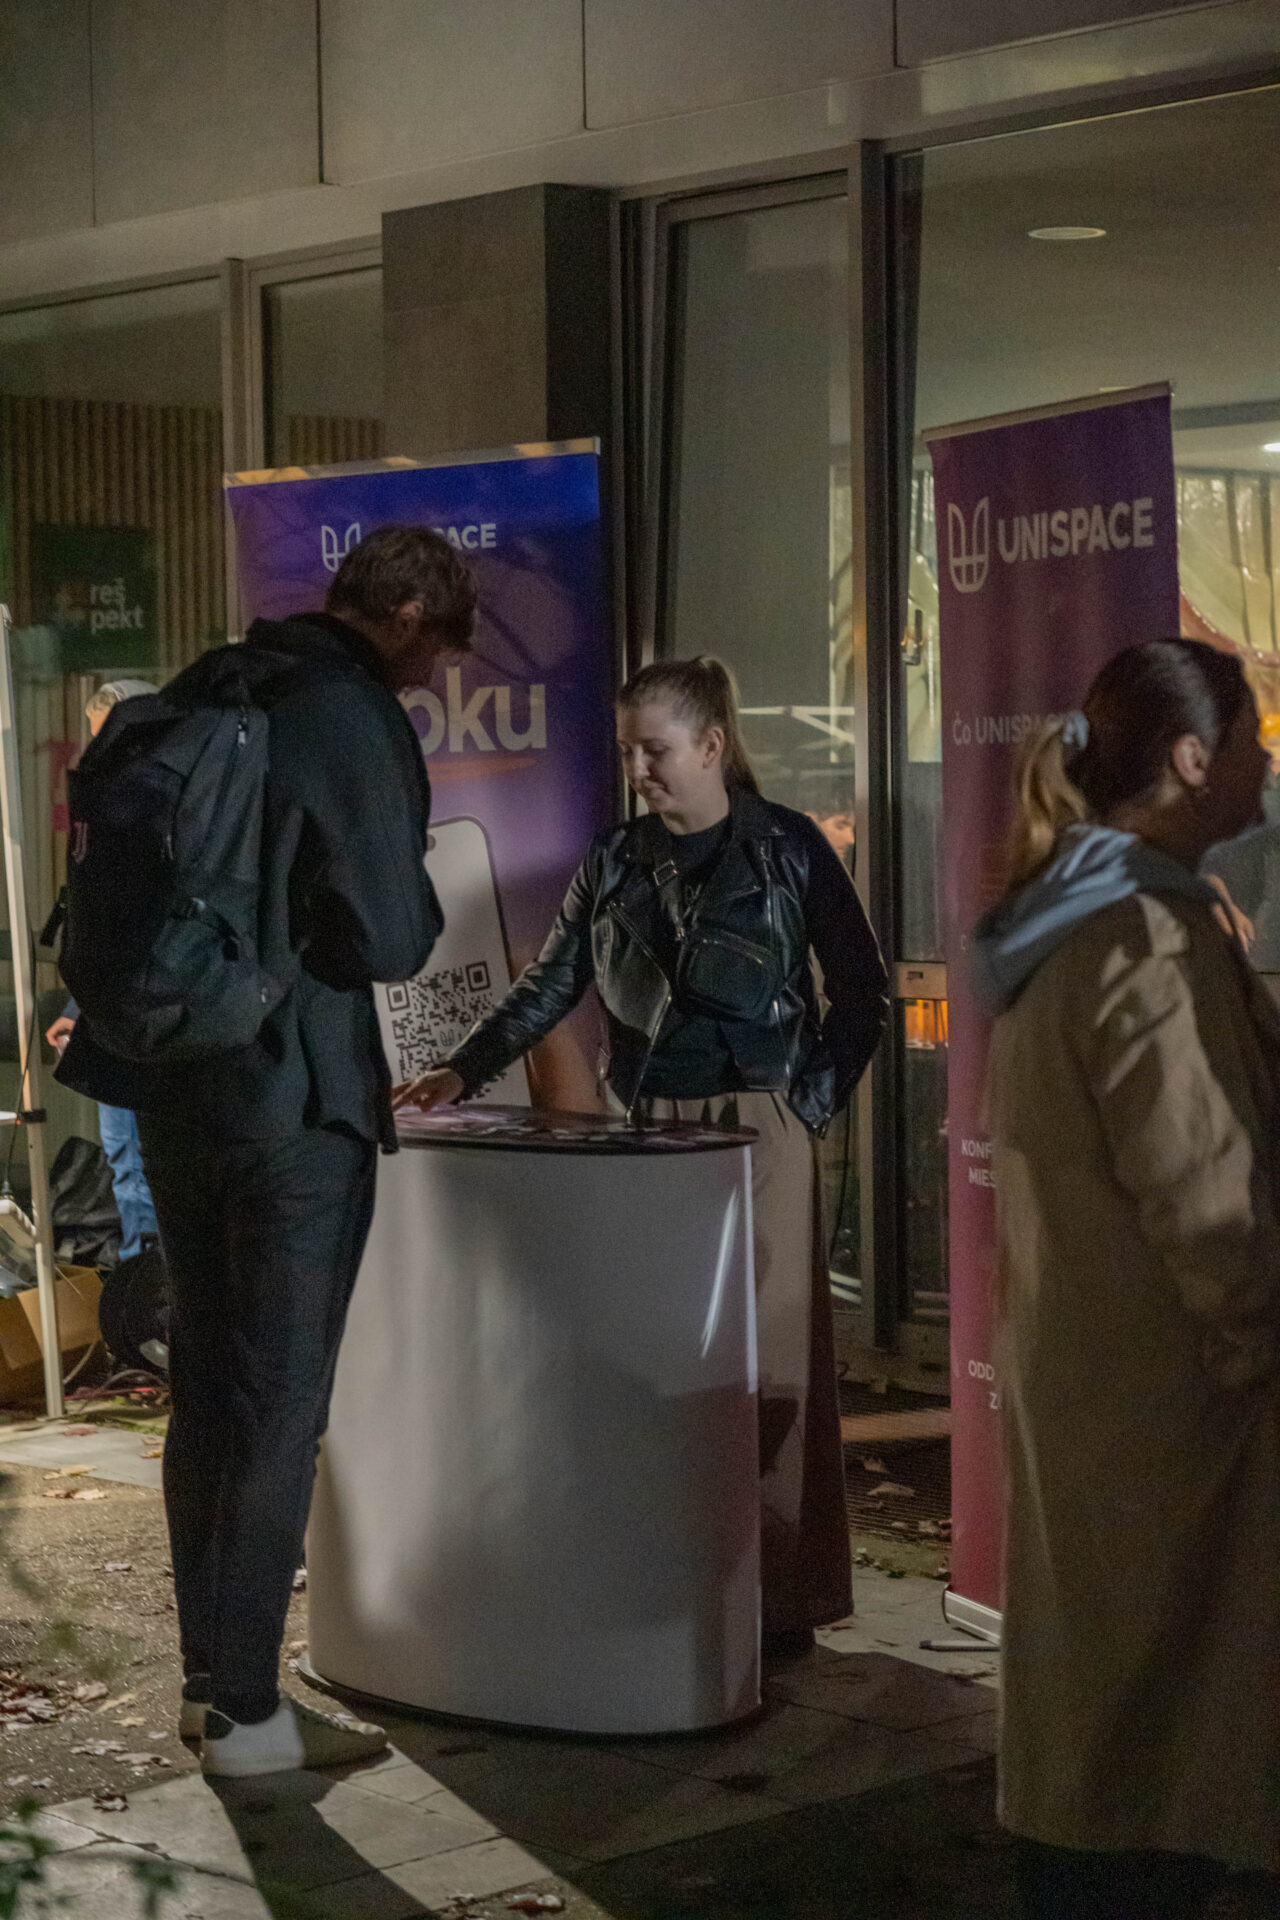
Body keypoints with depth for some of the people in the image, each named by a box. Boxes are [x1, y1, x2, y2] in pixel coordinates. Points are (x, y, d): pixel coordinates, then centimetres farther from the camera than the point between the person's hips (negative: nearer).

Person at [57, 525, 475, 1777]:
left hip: (172, 1084, 8)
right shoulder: (356, 720, -15)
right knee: (280, 1404, 0)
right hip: (292, 1097, -8)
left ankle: (209, 1674, 25)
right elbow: (388, 940, -15)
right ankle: (246, 1714, 5)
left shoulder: (210, 691, 11)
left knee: (208, 1388, 16)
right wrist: (419, 898, 5)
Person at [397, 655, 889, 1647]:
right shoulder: (617, 860, 11)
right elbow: (552, 982, 11)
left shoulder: (788, 846, 0)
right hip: (646, 1127, 4)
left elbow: (863, 989, 2)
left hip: (760, 1129, -4)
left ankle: (784, 1593, 2)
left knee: (770, 1358, -4)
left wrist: (813, 1103, -4)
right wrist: (465, 1069, 0)